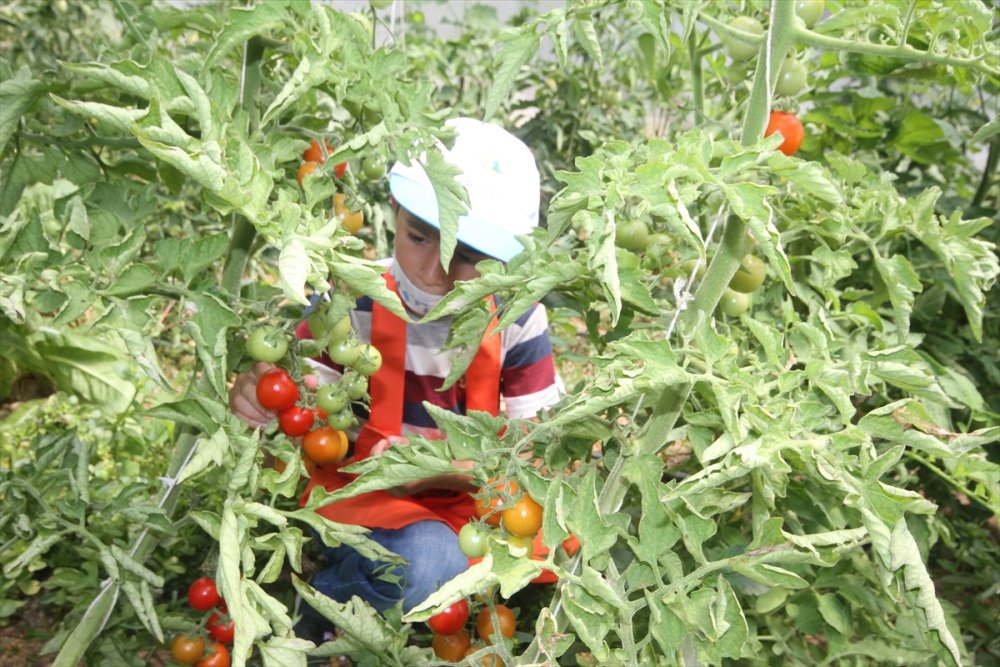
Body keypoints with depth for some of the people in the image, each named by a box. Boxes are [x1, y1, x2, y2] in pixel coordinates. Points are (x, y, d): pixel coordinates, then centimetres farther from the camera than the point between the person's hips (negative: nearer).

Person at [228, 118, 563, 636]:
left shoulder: (518, 319, -9)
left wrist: (444, 470, -23)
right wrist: (263, 402, -32)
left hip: (474, 499, 4)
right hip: (364, 494, -3)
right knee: (424, 562, -35)